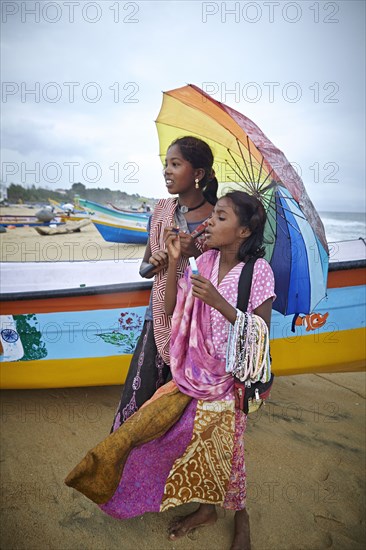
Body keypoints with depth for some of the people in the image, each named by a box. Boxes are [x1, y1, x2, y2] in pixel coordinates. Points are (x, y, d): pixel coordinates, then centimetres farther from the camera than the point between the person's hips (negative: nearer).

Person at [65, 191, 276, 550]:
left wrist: (219, 302, -29)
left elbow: (262, 334, -17)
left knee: (223, 443, 6)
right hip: (198, 370, 4)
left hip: (233, 375, -4)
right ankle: (206, 507, 38)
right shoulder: (205, 262, -3)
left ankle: (240, 516, 36)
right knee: (198, 435, 11)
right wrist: (174, 260, -11)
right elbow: (171, 309, -1)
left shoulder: (259, 271, -16)